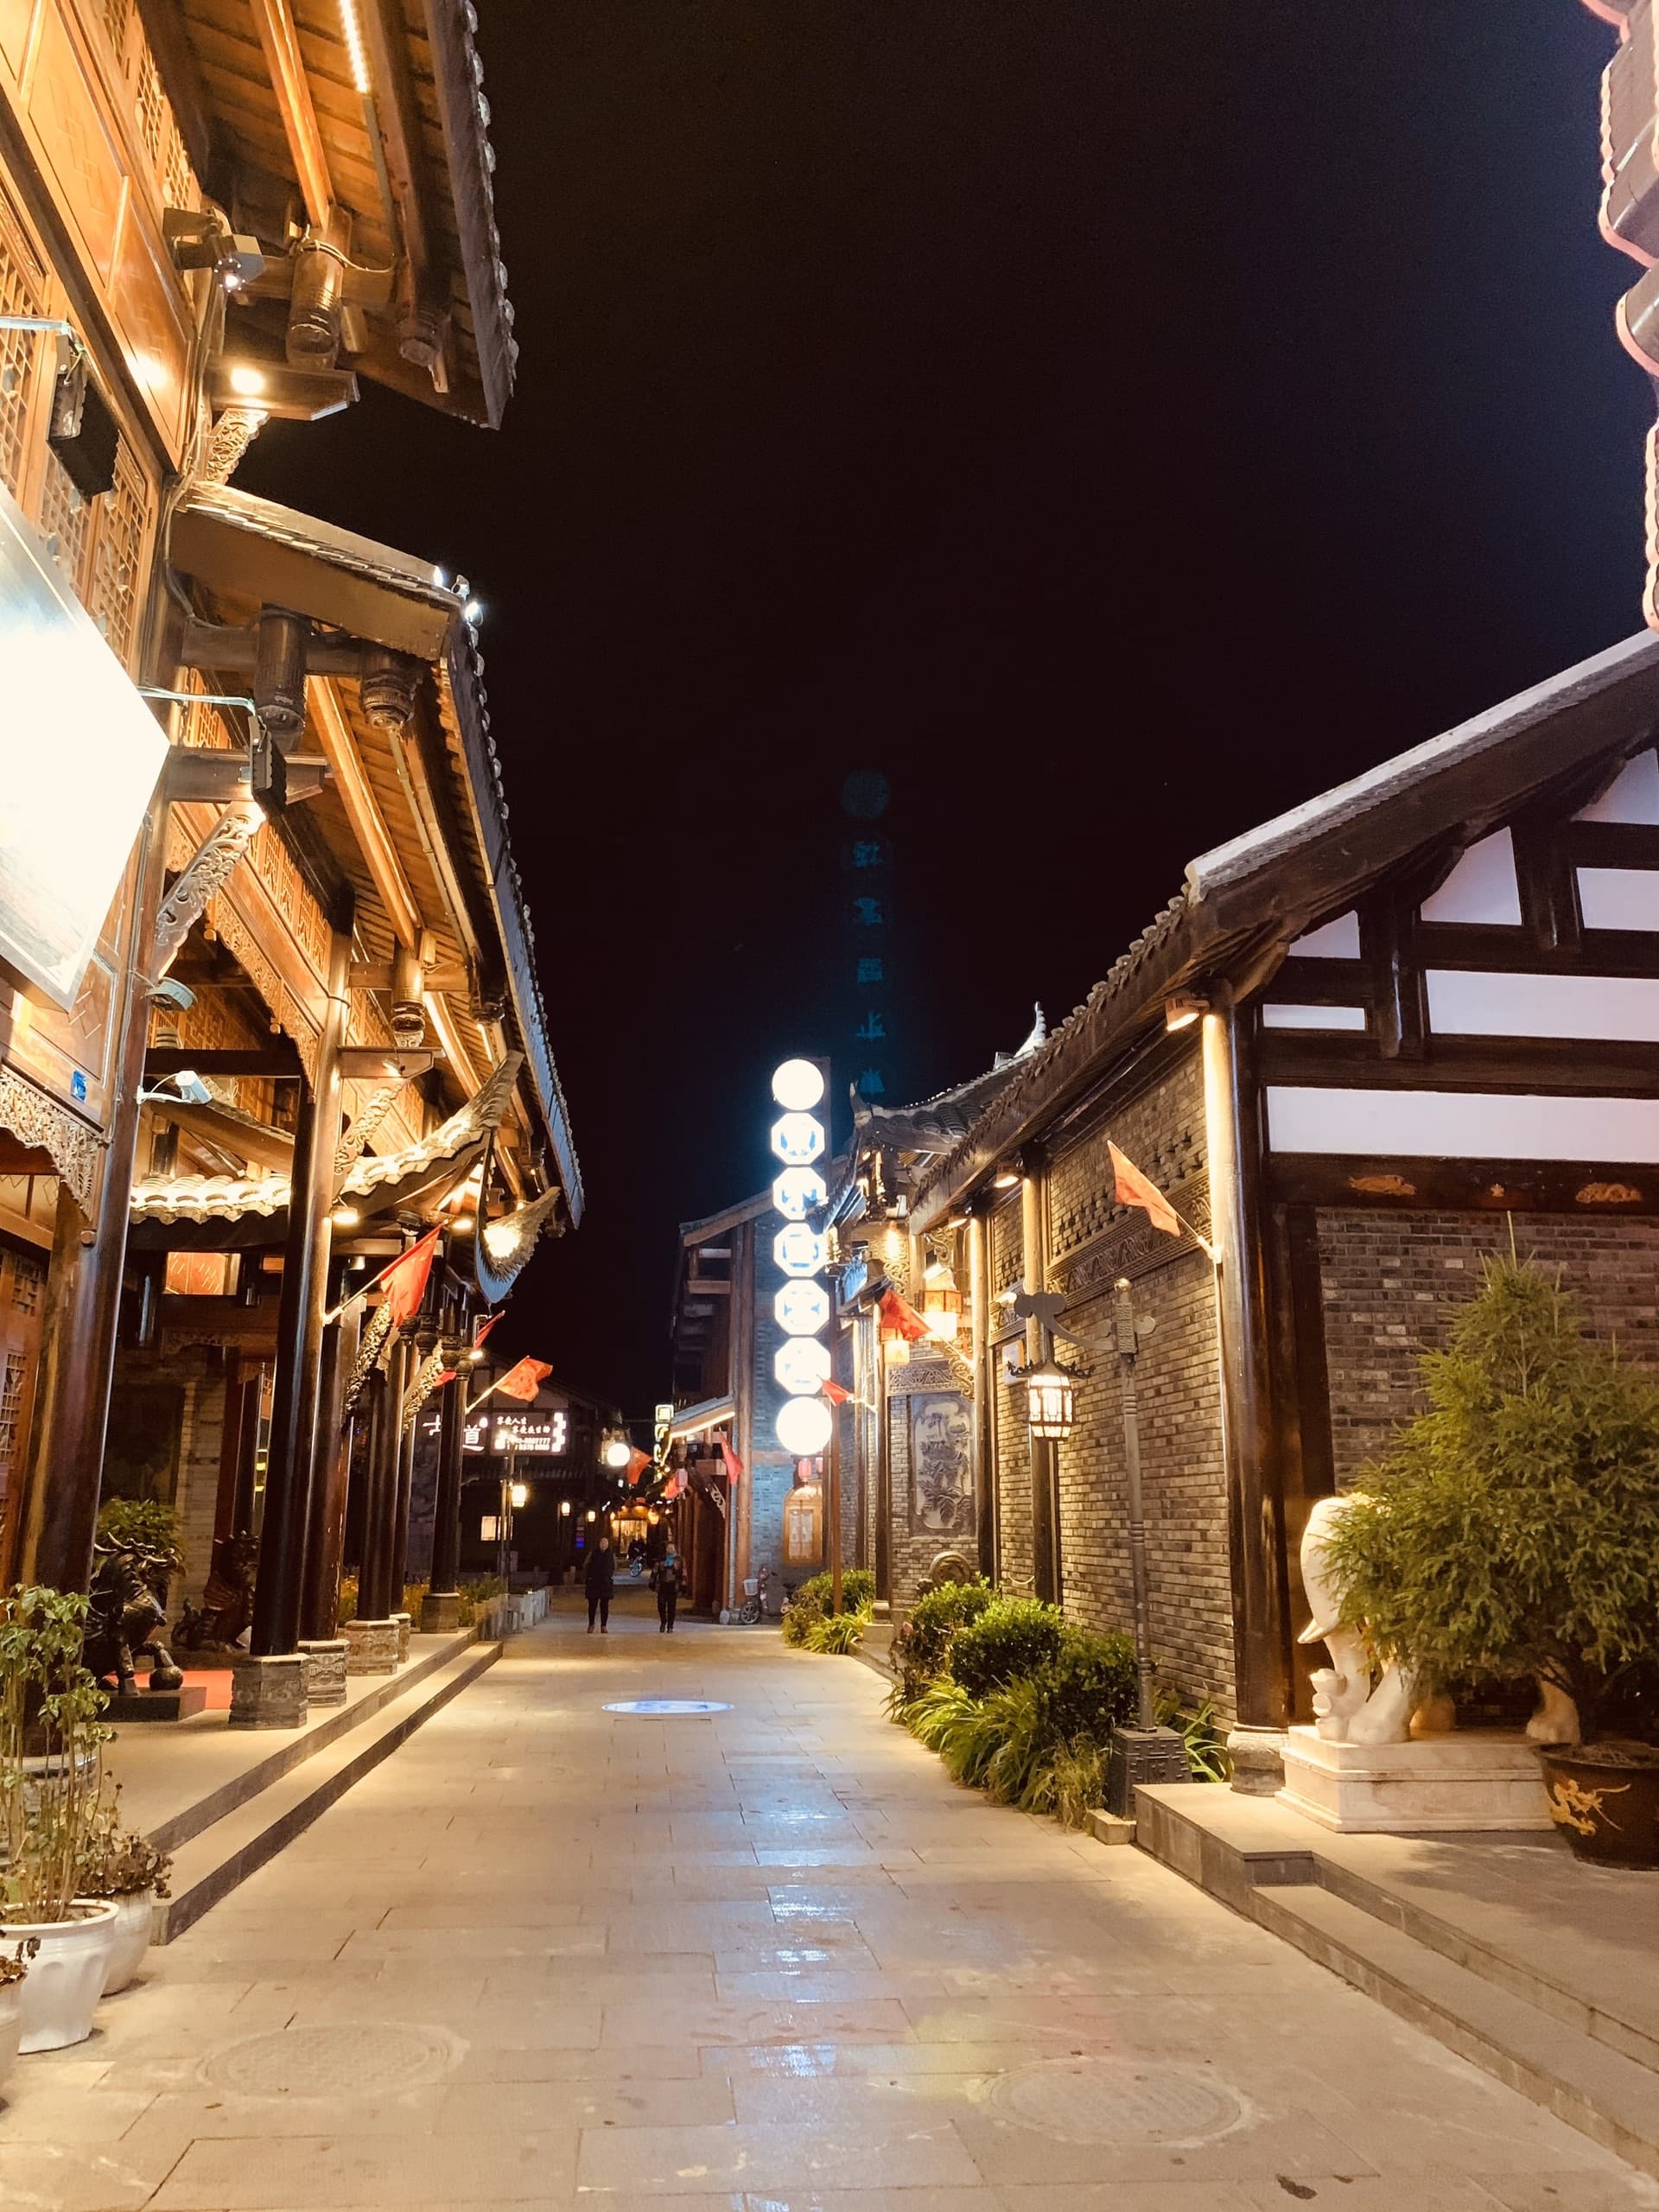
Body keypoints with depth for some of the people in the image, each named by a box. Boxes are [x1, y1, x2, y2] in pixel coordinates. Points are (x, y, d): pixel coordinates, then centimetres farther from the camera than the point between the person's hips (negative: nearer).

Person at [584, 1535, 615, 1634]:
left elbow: (614, 1568, 17)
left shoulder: (611, 1555, 5)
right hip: (593, 1583, -1)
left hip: (606, 1584, 1)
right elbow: (586, 1567, 7)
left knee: (605, 1605, 1)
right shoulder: (592, 1553, 1)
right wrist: (584, 1581, 5)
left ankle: (604, 1626, 7)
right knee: (592, 1604, 3)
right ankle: (591, 1624, 19)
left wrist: (611, 1578, 10)